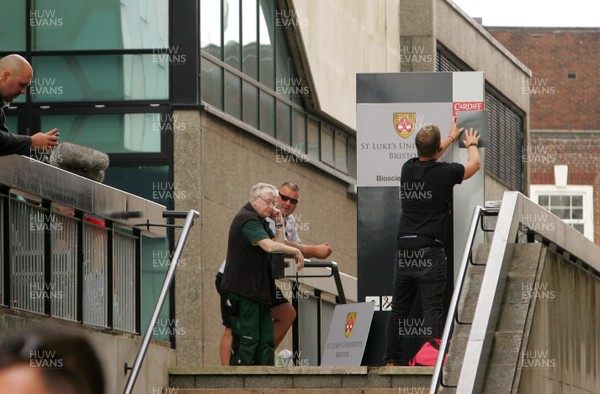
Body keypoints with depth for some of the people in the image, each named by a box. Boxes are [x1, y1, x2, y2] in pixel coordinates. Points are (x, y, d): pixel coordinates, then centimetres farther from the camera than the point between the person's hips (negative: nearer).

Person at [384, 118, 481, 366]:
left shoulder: (408, 169, 8)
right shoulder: (445, 173, -5)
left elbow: (428, 159, 33)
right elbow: (474, 164, 16)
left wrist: (452, 137, 48)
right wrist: (472, 144, 38)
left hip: (404, 250, 5)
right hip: (430, 251, -5)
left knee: (399, 308, 10)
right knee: (432, 308, -8)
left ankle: (392, 360, 14)